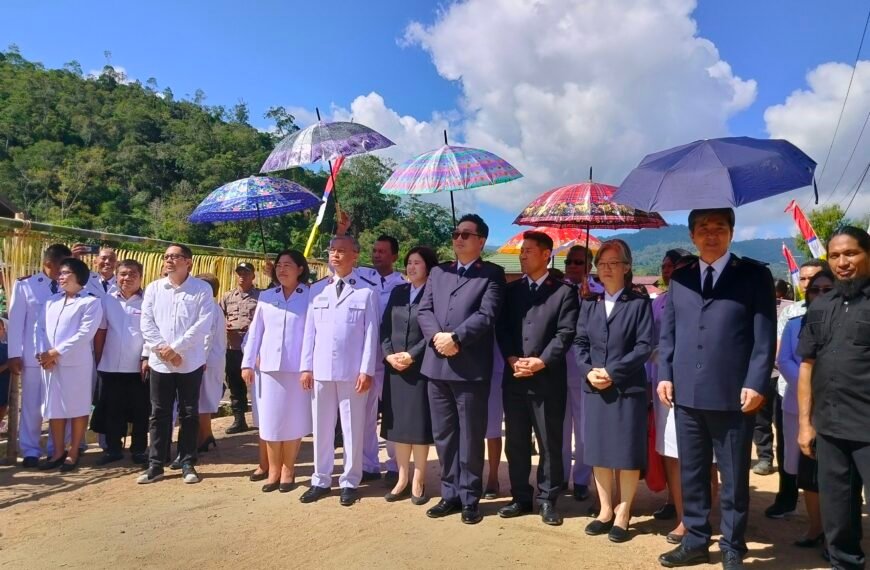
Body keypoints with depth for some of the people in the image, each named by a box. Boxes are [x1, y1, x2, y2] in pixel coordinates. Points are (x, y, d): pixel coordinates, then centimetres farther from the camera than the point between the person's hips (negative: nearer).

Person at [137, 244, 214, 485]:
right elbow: (146, 322, 1)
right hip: (160, 362, 2)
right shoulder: (154, 288, 7)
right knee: (159, 414, 7)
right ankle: (156, 465, 16)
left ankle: (187, 464, 16)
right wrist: (163, 349, -11)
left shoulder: (202, 289, -2)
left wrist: (175, 348, -14)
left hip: (190, 362, -2)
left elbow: (203, 324, -11)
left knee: (188, 414, 6)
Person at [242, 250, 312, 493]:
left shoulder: (310, 296, 0)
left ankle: (288, 470, 17)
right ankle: (273, 470, 18)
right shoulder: (266, 297, 10)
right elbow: (255, 331, 11)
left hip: (297, 368, -3)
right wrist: (248, 363, 6)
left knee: (293, 420, 4)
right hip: (269, 367, 3)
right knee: (271, 420, 7)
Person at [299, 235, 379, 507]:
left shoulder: (366, 292, -3)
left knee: (352, 428, 6)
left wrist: (366, 370, -9)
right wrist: (306, 366, 4)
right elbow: (310, 330, 8)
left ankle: (349, 482, 19)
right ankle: (321, 481, 23)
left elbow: (371, 334, -4)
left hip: (352, 371, -3)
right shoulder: (317, 290, 9)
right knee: (322, 428, 11)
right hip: (321, 370, 4)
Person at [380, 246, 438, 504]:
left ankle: (418, 481, 13)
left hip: (421, 368, -5)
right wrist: (389, 354, -5)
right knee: (398, 424, 9)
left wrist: (412, 355, -15)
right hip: (395, 367, 5)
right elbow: (385, 327, 9)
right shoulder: (398, 292, 13)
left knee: (419, 425, 2)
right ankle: (402, 479, 19)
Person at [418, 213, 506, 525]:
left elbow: (487, 315, -12)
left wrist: (455, 338, -18)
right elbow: (423, 310, 7)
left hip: (471, 368, -5)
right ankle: (450, 493, 25)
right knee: (443, 435, 13)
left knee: (470, 437, 5)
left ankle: (469, 498, 18)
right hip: (437, 365, 5)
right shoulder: (437, 272, 16)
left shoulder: (492, 274, 1)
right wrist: (436, 337, -11)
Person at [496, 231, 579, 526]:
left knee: (550, 444, 5)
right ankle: (521, 497, 22)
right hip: (514, 378, 4)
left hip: (548, 379, -3)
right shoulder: (511, 290, 13)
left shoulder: (564, 292, 1)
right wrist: (512, 359, -8)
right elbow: (502, 329, 7)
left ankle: (547, 499, 18)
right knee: (516, 442, 10)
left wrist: (540, 362, -16)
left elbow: (565, 334, -7)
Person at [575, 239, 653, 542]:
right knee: (599, 451, 10)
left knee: (627, 452, 3)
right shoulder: (589, 305, 12)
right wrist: (588, 371, -10)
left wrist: (613, 372, -16)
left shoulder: (639, 303, -2)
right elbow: (579, 343, 7)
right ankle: (605, 510, 23)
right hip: (595, 388, 4)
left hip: (628, 389, -4)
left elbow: (644, 347, -10)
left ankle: (623, 513, 17)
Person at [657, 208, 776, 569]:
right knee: (691, 474, 13)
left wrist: (755, 384, -12)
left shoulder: (755, 275, 0)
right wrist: (665, 375, 2)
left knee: (734, 478, 9)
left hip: (733, 396, -3)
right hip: (687, 394, 4)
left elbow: (765, 335, -5)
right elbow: (667, 332, 12)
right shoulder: (679, 279, 12)